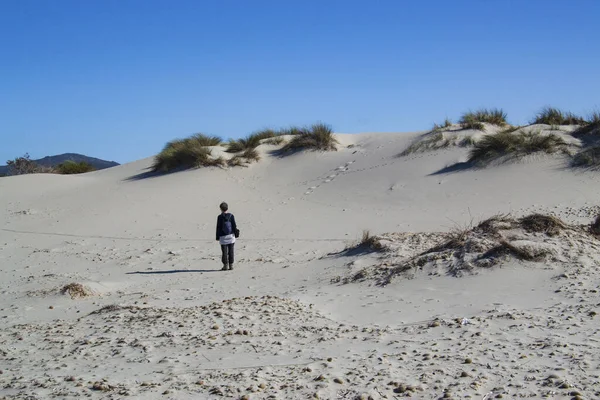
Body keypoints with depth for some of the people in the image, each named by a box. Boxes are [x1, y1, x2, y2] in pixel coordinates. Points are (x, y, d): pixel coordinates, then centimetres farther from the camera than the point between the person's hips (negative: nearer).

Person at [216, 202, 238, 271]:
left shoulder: (220, 217, -6)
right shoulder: (231, 216, 0)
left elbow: (218, 228, -4)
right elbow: (234, 225, 1)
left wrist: (217, 237, 2)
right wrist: (235, 233, 12)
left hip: (223, 237, -2)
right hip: (231, 236, 2)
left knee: (224, 252, 2)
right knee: (231, 251, 6)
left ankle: (225, 265, 1)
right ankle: (231, 265, 8)